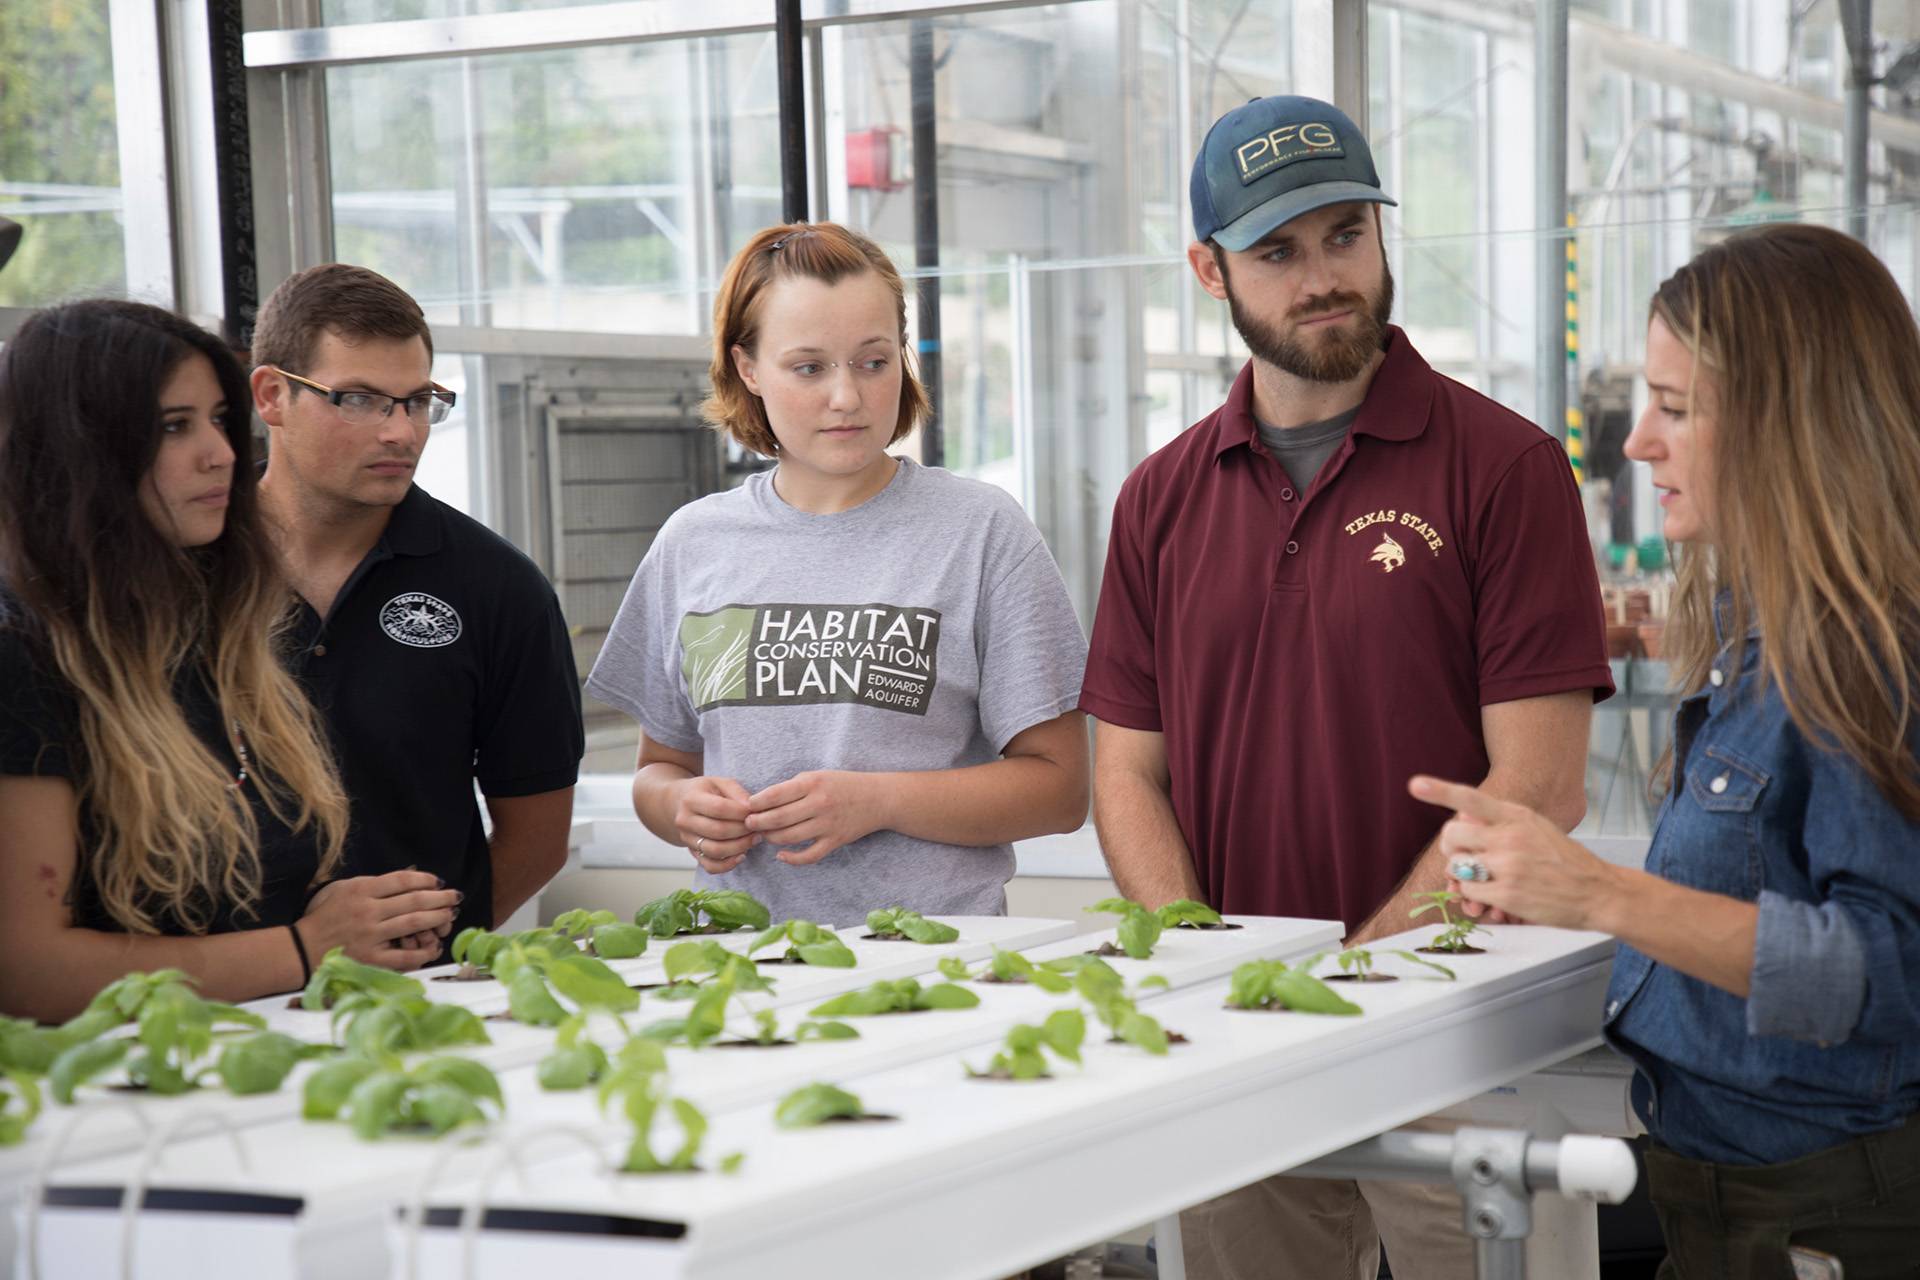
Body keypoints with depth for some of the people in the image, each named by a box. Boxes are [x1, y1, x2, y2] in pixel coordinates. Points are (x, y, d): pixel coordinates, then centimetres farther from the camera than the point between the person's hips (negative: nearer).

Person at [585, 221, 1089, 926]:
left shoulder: (983, 531, 4)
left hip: (932, 945, -5)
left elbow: (1059, 787, 1)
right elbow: (660, 764, 22)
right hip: (741, 957, 6)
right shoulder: (691, 543, 14)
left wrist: (878, 801, -11)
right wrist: (682, 805, 0)